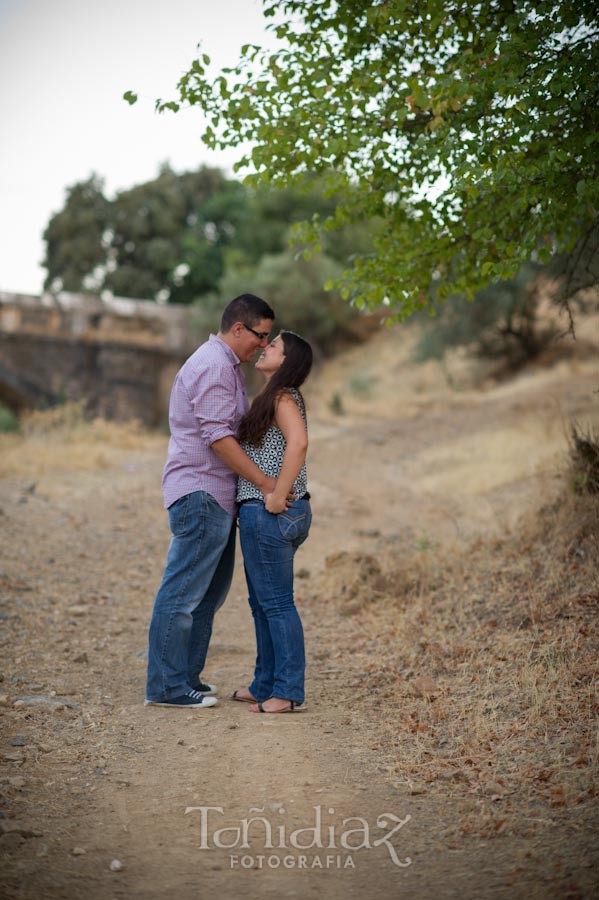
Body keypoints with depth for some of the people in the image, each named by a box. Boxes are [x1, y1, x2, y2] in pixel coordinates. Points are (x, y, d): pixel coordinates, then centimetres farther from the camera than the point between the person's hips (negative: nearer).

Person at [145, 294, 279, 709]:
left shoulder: (226, 365, 20)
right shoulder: (213, 366, -14)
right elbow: (217, 436, -20)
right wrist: (263, 481, -19)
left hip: (216, 496, 11)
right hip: (199, 493, -11)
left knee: (211, 590, 14)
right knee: (183, 591, -7)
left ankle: (186, 676, 21)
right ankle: (166, 686, -3)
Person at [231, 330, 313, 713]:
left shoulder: (282, 397, -11)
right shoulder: (271, 398, 17)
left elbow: (299, 441, -28)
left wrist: (277, 495, -25)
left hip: (269, 513, -10)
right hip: (264, 514, 10)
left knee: (276, 603, -4)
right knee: (263, 603, 16)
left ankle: (287, 692, 2)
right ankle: (265, 685, 25)